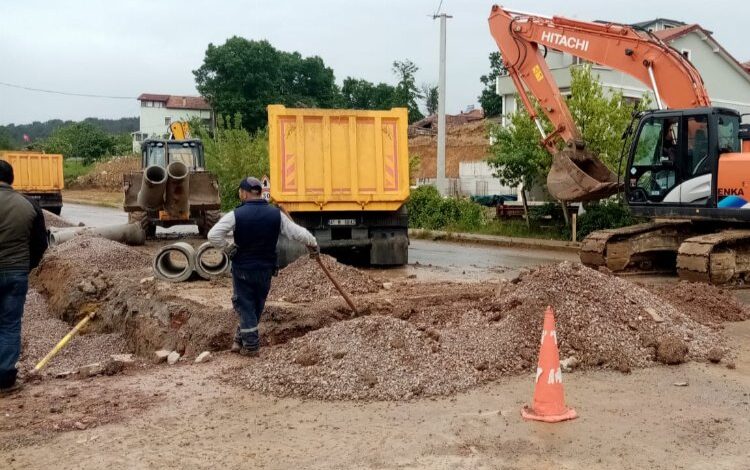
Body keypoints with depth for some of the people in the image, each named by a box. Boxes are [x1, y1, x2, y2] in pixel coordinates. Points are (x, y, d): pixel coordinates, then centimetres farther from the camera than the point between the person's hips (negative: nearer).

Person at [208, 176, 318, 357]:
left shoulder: (236, 215, -14)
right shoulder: (275, 214, -5)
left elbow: (213, 235, -21)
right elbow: (298, 232, -2)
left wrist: (228, 249, -7)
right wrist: (313, 244, 14)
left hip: (242, 269, -3)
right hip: (265, 269, 3)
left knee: (245, 306, 7)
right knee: (257, 306, 17)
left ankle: (250, 345, 8)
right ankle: (241, 340, 26)